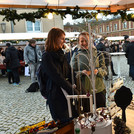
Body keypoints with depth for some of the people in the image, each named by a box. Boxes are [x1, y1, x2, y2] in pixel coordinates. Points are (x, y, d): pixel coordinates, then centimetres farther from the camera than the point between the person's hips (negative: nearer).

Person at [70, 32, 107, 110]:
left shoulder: (97, 53, 4)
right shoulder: (76, 55, 3)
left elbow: (104, 70, 4)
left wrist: (97, 71, -18)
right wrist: (81, 72, -18)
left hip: (99, 89, 1)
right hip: (84, 90, -1)